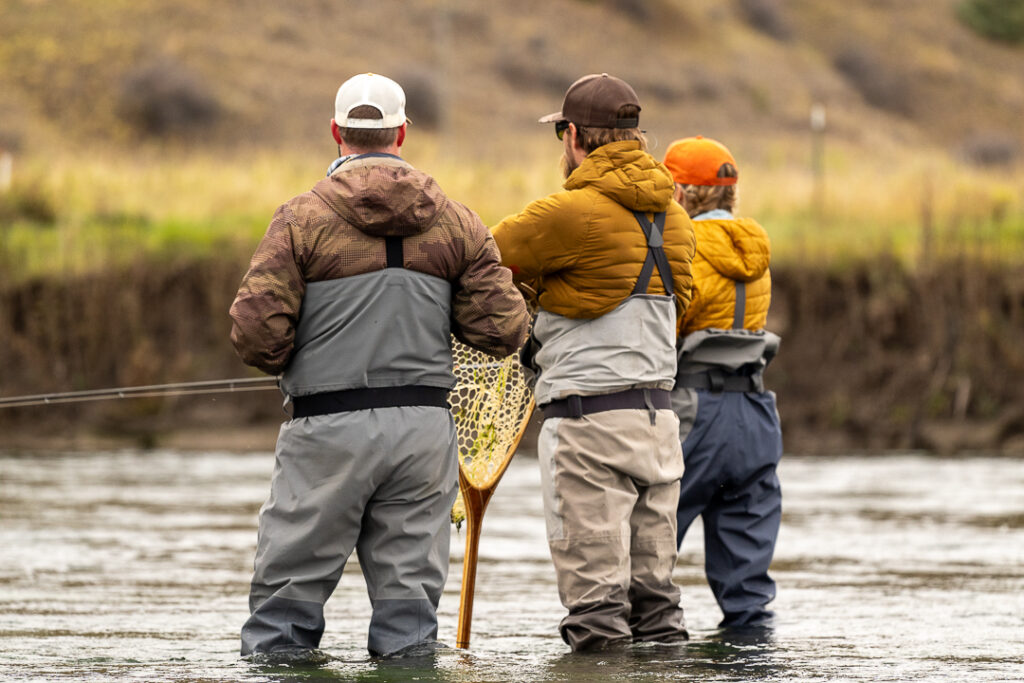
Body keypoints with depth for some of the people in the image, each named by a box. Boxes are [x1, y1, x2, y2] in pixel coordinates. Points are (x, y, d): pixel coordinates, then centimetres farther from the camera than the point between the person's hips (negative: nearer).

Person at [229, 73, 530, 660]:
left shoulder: (302, 219, -4)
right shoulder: (455, 222, 5)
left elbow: (256, 331, -10)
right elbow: (503, 329, 3)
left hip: (329, 427, -3)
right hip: (424, 425, 3)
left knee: (288, 590, 3)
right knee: (410, 588, 7)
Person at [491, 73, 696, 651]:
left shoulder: (571, 213, -12)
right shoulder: (672, 217, 13)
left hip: (590, 424, -8)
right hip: (658, 416, 8)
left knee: (596, 597, -5)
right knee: (653, 592, 11)